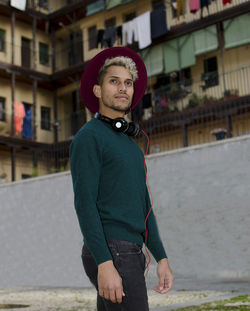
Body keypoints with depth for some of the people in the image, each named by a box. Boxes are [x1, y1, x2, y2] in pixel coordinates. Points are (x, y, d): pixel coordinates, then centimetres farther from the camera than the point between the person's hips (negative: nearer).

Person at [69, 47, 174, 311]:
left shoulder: (130, 145, 22)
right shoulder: (88, 136, -6)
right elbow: (84, 203, -15)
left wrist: (162, 259, 14)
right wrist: (105, 265, -23)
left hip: (129, 255, 9)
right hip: (110, 255, -9)